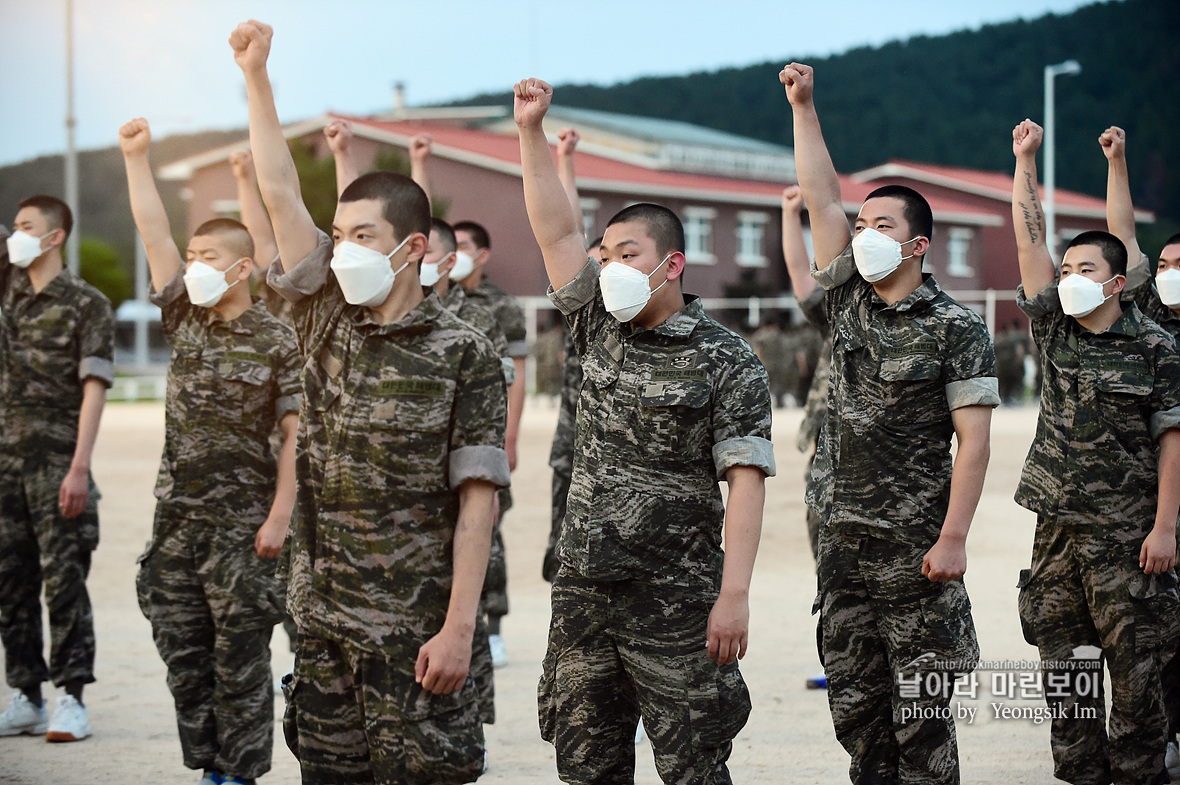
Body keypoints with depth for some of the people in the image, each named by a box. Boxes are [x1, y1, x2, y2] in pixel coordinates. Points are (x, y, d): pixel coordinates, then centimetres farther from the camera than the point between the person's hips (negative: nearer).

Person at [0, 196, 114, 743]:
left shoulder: (86, 304, -5)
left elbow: (94, 388, -10)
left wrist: (80, 467, -17)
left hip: (56, 462, -6)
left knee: (63, 578, -4)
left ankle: (72, 698, 1)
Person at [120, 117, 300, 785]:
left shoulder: (278, 342, -8)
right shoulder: (186, 320, 7)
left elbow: (295, 435, -9)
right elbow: (157, 237, 3)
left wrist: (279, 516, -15)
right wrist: (137, 158, -2)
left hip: (242, 523, -6)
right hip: (178, 517, 6)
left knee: (240, 659, 1)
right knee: (183, 653, 9)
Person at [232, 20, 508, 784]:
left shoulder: (465, 353, -8)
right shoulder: (328, 320, 7)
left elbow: (477, 497, -11)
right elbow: (280, 193, 5)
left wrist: (460, 626, -17)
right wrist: (256, 74, 3)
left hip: (413, 627, -5)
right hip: (323, 617, 5)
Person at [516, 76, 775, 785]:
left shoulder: (727, 362, -7)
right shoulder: (601, 327, 9)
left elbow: (746, 482, -13)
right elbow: (556, 230, 6)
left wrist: (734, 595, -21)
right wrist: (531, 129, -2)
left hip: (675, 599, -5)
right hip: (583, 588, 6)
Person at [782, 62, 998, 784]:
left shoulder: (955, 328, -7)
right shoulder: (849, 300, 9)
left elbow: (973, 438, -12)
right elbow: (822, 198, 8)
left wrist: (953, 538, -19)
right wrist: (803, 107, 4)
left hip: (916, 542, -6)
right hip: (843, 535, 6)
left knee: (921, 709, -2)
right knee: (854, 701, 10)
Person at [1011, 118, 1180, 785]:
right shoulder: (1055, 329, 9)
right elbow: (1031, 240, 6)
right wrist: (1026, 161, 2)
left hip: (1126, 534, -5)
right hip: (1058, 528, 5)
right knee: (1065, 667, 8)